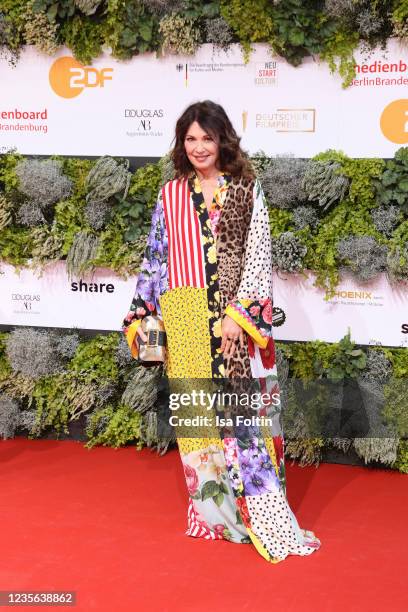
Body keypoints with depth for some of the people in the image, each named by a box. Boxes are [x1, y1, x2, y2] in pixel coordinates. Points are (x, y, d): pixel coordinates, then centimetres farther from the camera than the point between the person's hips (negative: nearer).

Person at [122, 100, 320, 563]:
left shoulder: (246, 190, 2)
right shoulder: (171, 194, 9)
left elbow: (258, 255, -4)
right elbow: (156, 259, 12)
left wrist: (240, 312, -13)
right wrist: (141, 315, 9)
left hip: (237, 316, -2)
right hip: (185, 318, 3)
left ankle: (261, 512, 4)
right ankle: (212, 508, 19)